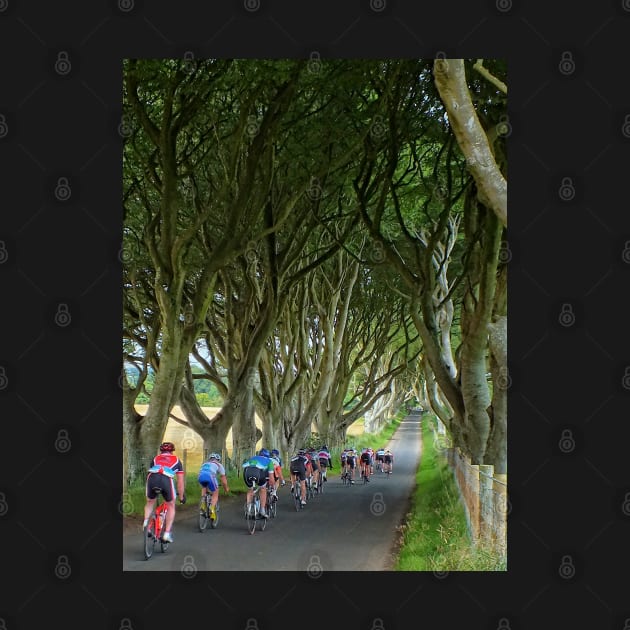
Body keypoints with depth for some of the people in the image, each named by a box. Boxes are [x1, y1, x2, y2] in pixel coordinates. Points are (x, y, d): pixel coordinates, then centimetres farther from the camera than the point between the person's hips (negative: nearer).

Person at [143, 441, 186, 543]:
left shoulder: (156, 458, 34)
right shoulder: (176, 460, 30)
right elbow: (180, 481, 31)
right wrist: (181, 497, 41)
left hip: (152, 478, 2)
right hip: (166, 479, -2)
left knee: (150, 502, 29)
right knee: (171, 506, 19)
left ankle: (146, 522, 6)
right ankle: (167, 534, 14)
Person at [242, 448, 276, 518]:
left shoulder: (252, 458, 41)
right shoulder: (269, 460, 31)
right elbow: (271, 476, 25)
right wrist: (273, 486, 38)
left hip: (247, 471, 3)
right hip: (258, 471, -3)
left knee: (250, 490, 29)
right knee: (263, 490, 23)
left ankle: (249, 508, 16)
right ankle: (262, 511, 19)